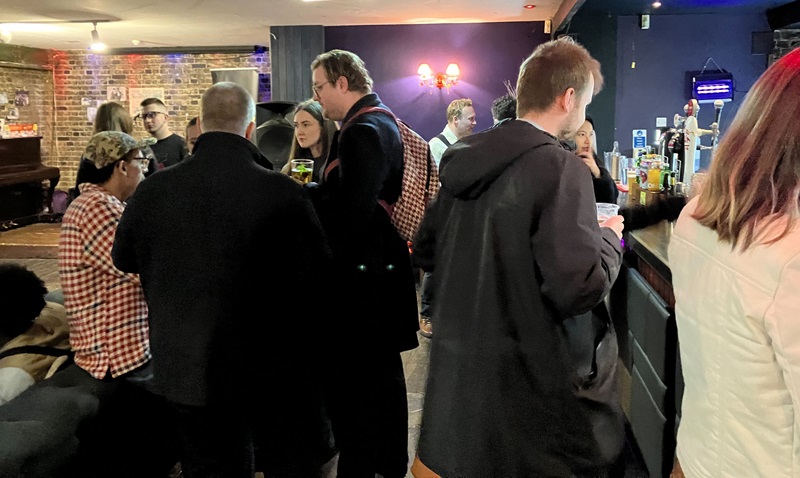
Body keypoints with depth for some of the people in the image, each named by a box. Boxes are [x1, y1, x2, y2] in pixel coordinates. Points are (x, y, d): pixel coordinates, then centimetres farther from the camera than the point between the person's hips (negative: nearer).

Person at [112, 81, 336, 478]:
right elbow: (317, 280, -13)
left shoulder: (152, 191, -8)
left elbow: (124, 259, 10)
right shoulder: (283, 193, -19)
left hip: (185, 368, 3)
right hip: (276, 370, -3)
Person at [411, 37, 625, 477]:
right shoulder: (559, 168, -19)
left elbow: (425, 253, 12)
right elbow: (580, 288, -24)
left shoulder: (464, 159, 3)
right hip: (533, 384, -7)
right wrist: (609, 238, -6)